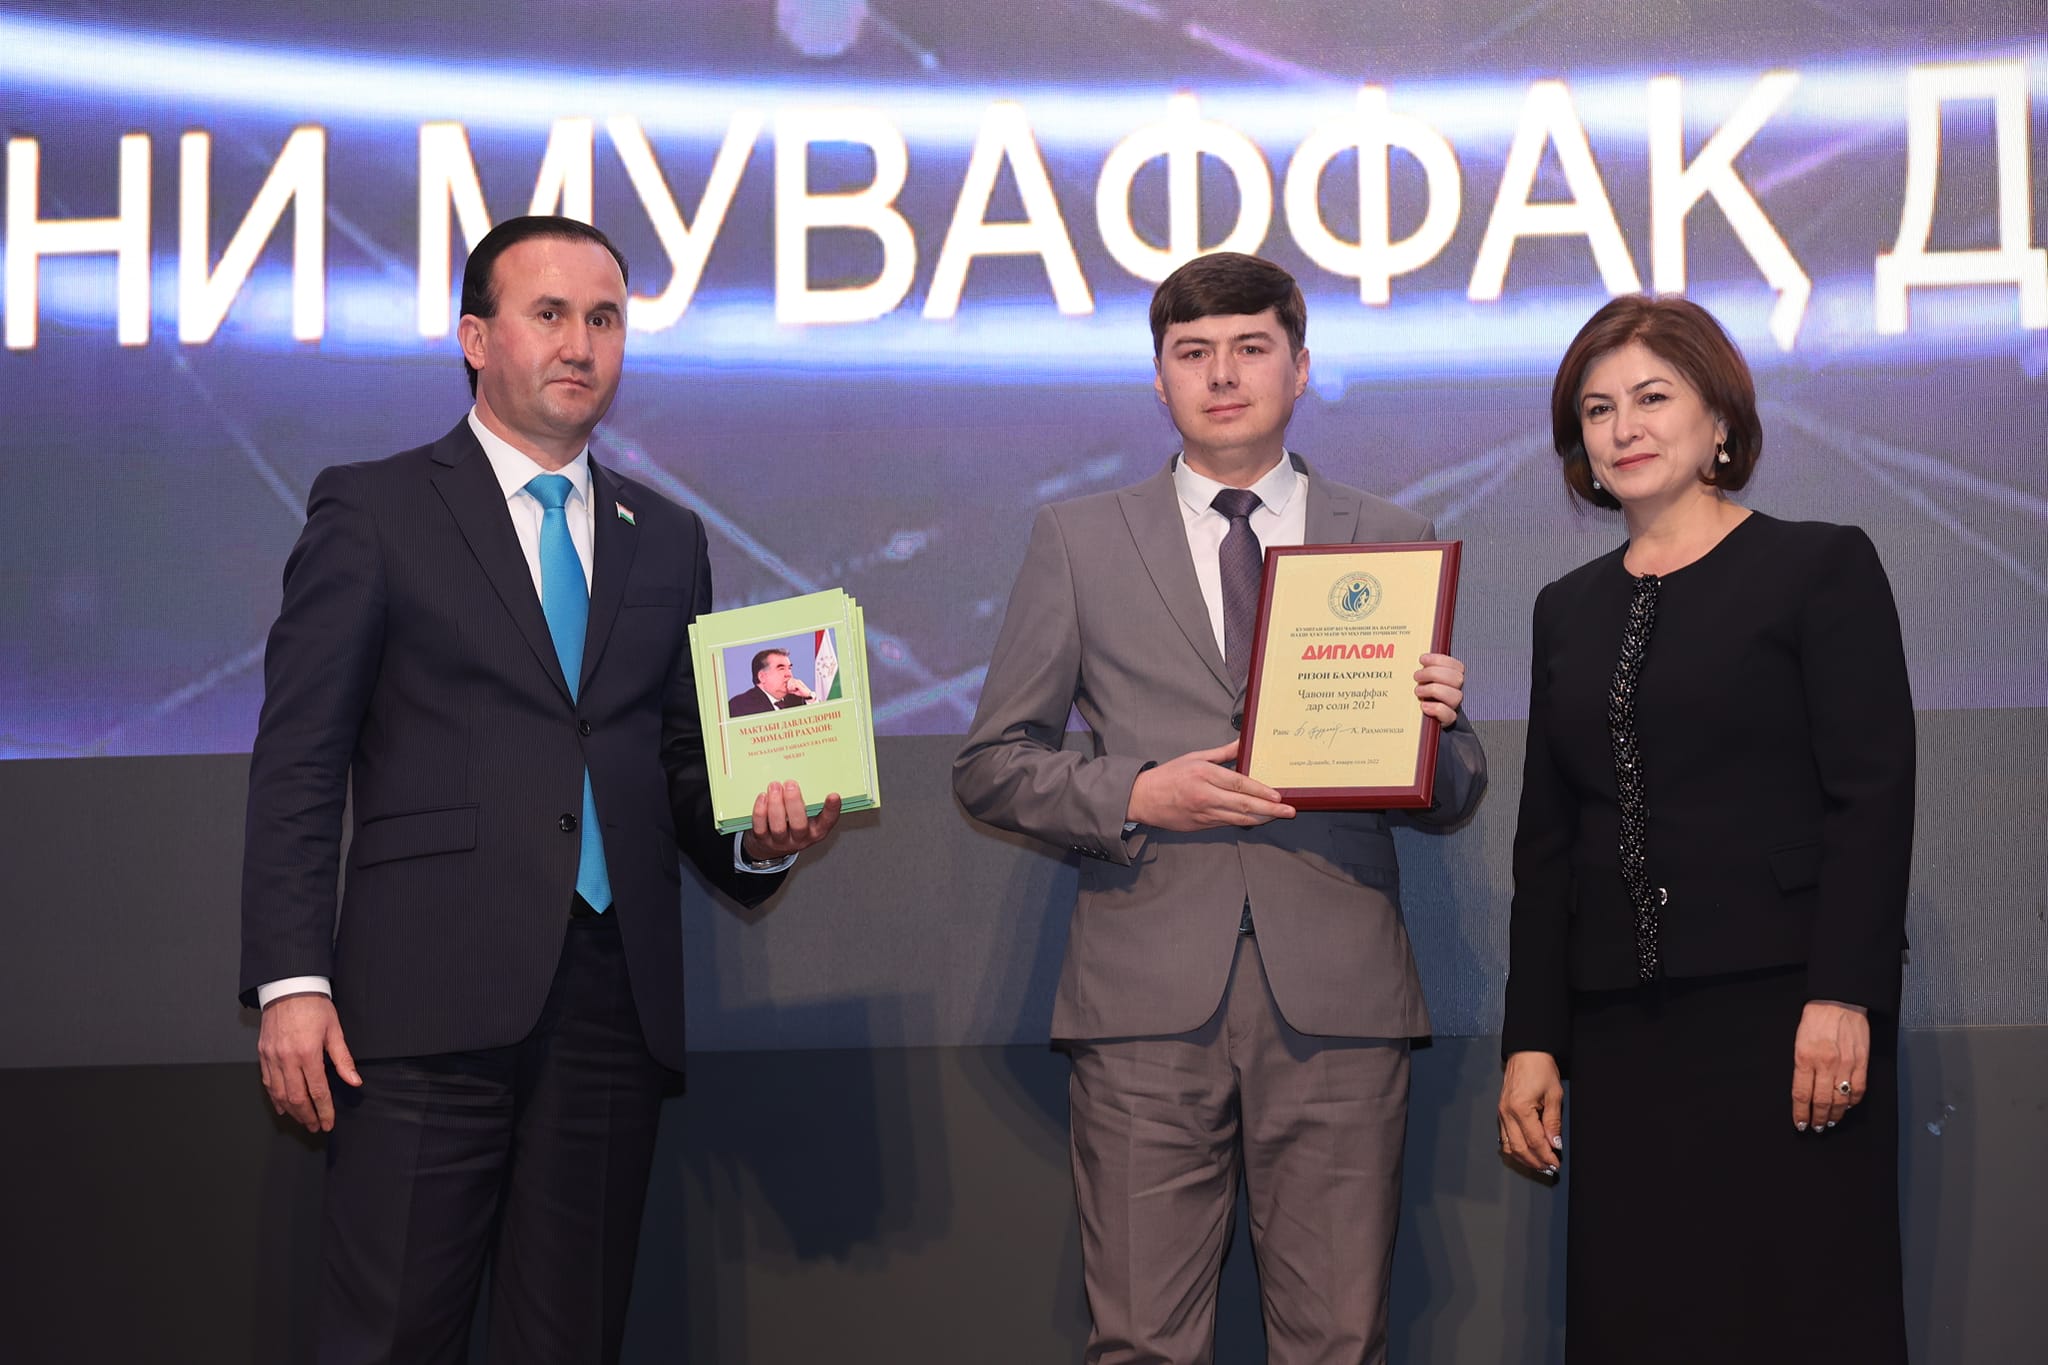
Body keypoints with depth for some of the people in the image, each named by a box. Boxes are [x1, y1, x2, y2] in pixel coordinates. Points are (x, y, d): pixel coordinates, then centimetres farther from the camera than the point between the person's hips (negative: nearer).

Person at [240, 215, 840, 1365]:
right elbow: (298, 762, -1)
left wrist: (759, 835, -1)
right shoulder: (373, 511, 5)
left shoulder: (668, 540, 18)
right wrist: (291, 981, -10)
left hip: (617, 1000, 4)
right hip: (434, 999, -4)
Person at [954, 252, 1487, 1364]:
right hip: (1149, 1000, 0)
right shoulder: (1078, 542, 11)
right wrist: (1137, 793, -8)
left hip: (1337, 1004, 1)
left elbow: (1448, 800, 15)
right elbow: (990, 767, 9)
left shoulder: (1390, 542, 14)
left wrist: (1436, 728, -8)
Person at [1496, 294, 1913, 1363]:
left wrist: (1841, 996, -16)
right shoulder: (1569, 609, 16)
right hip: (1623, 1030, 5)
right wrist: (1533, 1039, 8)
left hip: (1782, 1012, -4)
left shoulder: (1821, 568, 1)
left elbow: (1874, 795, -6)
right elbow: (1547, 837, 15)